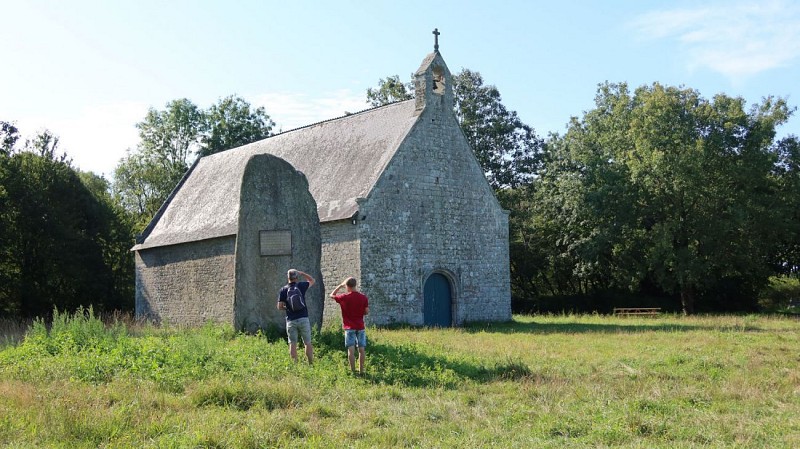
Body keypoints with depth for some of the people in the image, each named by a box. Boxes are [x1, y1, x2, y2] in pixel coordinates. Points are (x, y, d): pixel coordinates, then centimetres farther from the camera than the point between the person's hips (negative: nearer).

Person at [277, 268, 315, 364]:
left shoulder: (283, 290, 0)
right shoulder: (301, 286, -1)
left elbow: (280, 307, -1)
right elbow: (312, 280, 19)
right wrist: (301, 273, 17)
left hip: (291, 320, 1)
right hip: (303, 319, 0)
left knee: (292, 344, 4)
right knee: (308, 343, 5)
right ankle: (311, 363, 3)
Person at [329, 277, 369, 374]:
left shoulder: (344, 297, -9)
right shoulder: (363, 297, -3)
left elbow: (332, 295, 7)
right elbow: (367, 311, 1)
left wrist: (340, 285, 12)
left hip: (349, 327, -3)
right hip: (360, 326, 3)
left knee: (351, 349, -3)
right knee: (361, 349, 7)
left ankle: (353, 371, -4)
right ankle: (361, 370, 9)